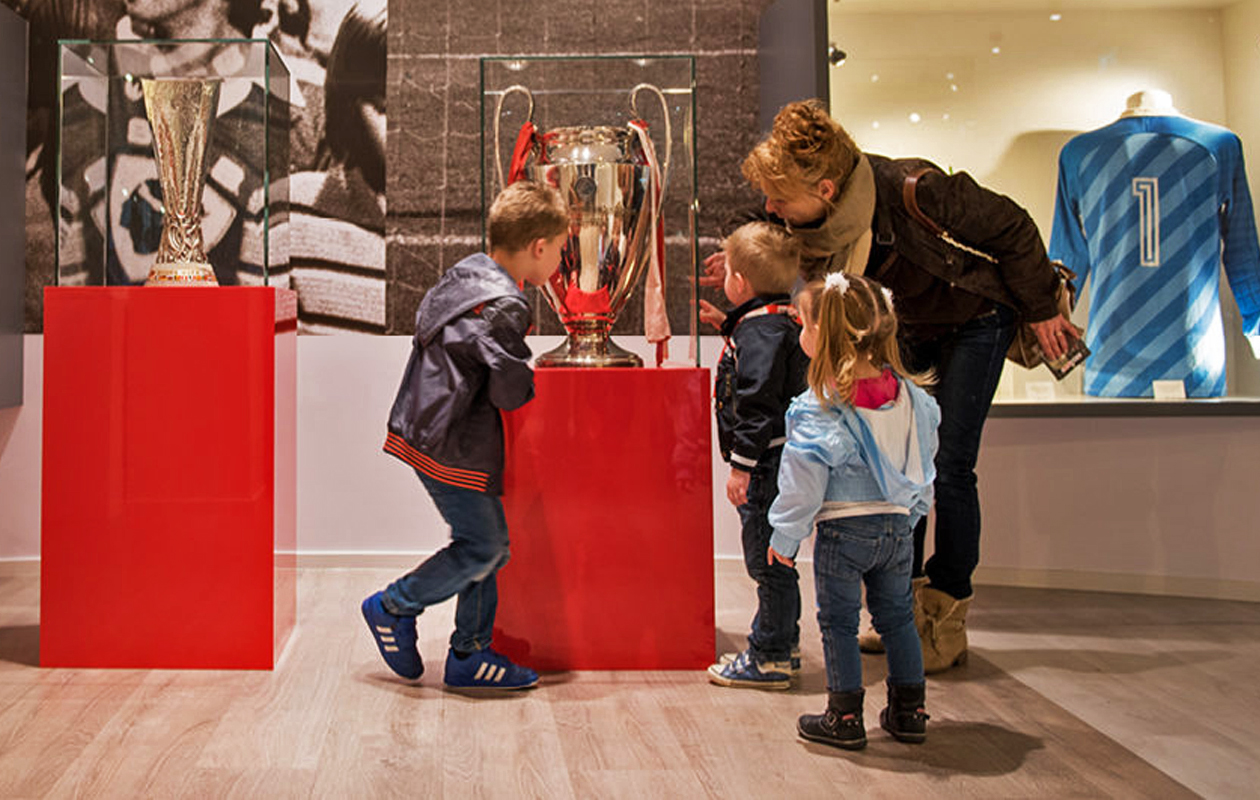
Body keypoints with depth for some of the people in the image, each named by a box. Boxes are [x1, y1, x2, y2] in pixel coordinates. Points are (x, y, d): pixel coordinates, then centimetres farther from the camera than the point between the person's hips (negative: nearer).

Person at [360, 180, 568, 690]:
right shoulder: (503, 307, -21)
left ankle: (469, 656, 18)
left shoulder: (467, 272, 9)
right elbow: (511, 392, -20)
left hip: (428, 430, 10)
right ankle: (394, 607, 15)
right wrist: (539, 383, 4)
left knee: (489, 542, 12)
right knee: (483, 546, -2)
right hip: (452, 446, -10)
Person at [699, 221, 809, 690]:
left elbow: (756, 403, -22)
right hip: (779, 459, 11)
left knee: (767, 558, -2)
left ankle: (769, 659, 8)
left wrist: (742, 466, -21)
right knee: (770, 558, 19)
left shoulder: (761, 328, -18)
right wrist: (727, 325, 27)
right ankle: (783, 643, 30)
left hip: (768, 462, -11)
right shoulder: (782, 318, 12)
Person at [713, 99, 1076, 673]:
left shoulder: (913, 192, -36)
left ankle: (945, 621, 3)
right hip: (907, 326, 6)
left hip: (974, 319, -6)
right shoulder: (809, 218, -19)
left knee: (948, 469, -10)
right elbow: (808, 265, 5)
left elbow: (1011, 227, -21)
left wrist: (1041, 310, -11)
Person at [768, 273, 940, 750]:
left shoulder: (819, 409, -17)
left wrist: (785, 538, -3)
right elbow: (922, 465, 11)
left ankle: (845, 718, 14)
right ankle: (909, 711, 27)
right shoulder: (911, 396, 1)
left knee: (838, 622, 7)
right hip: (898, 525, 6)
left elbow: (804, 482, -14)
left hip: (843, 529, -5)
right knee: (897, 617, 18)